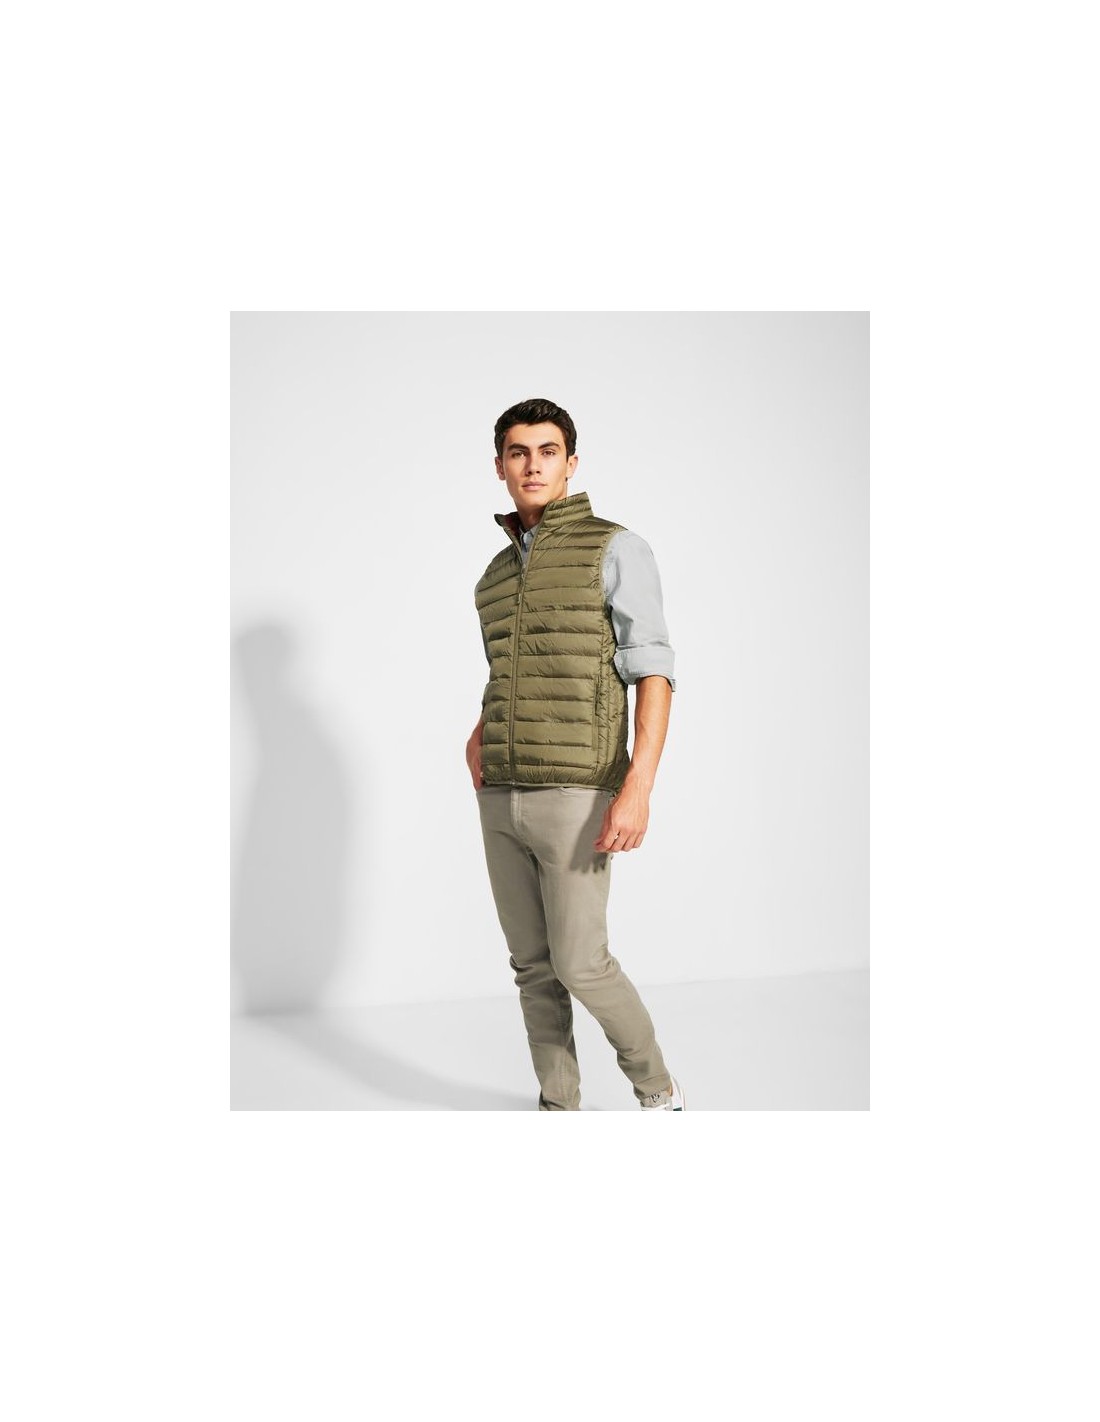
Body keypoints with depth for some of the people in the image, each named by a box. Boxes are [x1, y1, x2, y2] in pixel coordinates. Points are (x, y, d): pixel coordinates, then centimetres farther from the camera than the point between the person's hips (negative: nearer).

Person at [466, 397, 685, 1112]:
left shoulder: (618, 549, -6)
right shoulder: (499, 573, 15)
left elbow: (654, 675, -13)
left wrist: (638, 788, -25)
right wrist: (478, 735, 9)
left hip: (577, 795, -6)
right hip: (504, 797, 7)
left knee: (579, 963, -5)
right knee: (534, 962, 9)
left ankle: (657, 1090, 20)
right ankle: (560, 1105, 23)